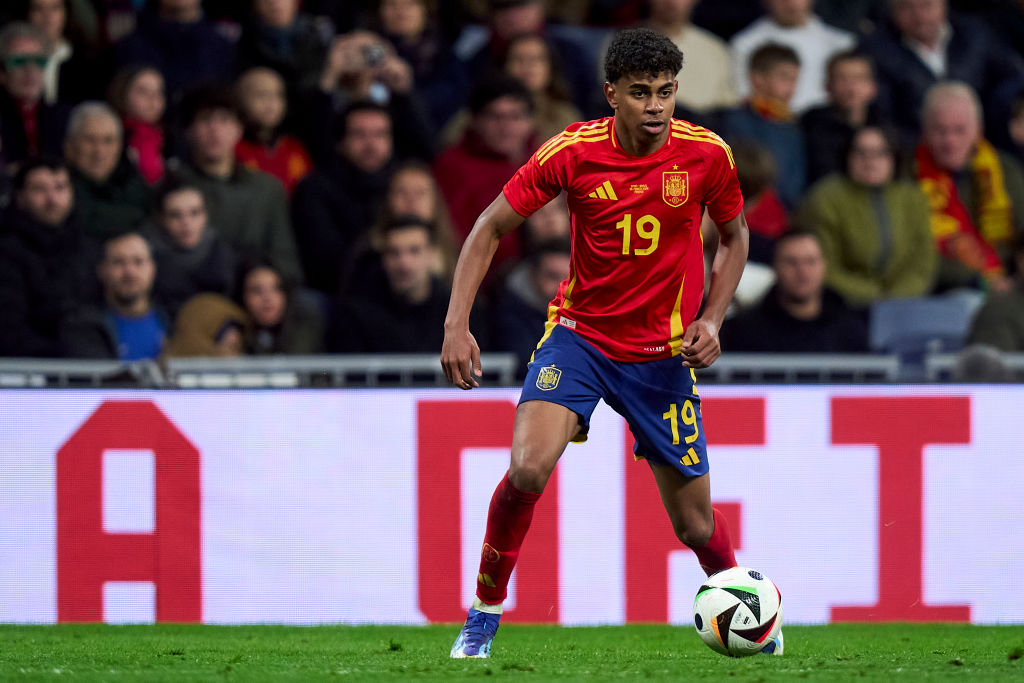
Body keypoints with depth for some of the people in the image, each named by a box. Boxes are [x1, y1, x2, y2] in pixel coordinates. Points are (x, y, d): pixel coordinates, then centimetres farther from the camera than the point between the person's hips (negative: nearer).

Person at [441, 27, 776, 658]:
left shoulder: (706, 154, -11)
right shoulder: (572, 153, -14)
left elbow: (735, 237, 8)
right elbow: (490, 229, -4)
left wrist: (712, 319, -6)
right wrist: (457, 325, -13)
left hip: (663, 354, 1)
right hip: (580, 334, -1)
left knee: (696, 524, 4)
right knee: (528, 468, -26)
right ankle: (485, 612, -6)